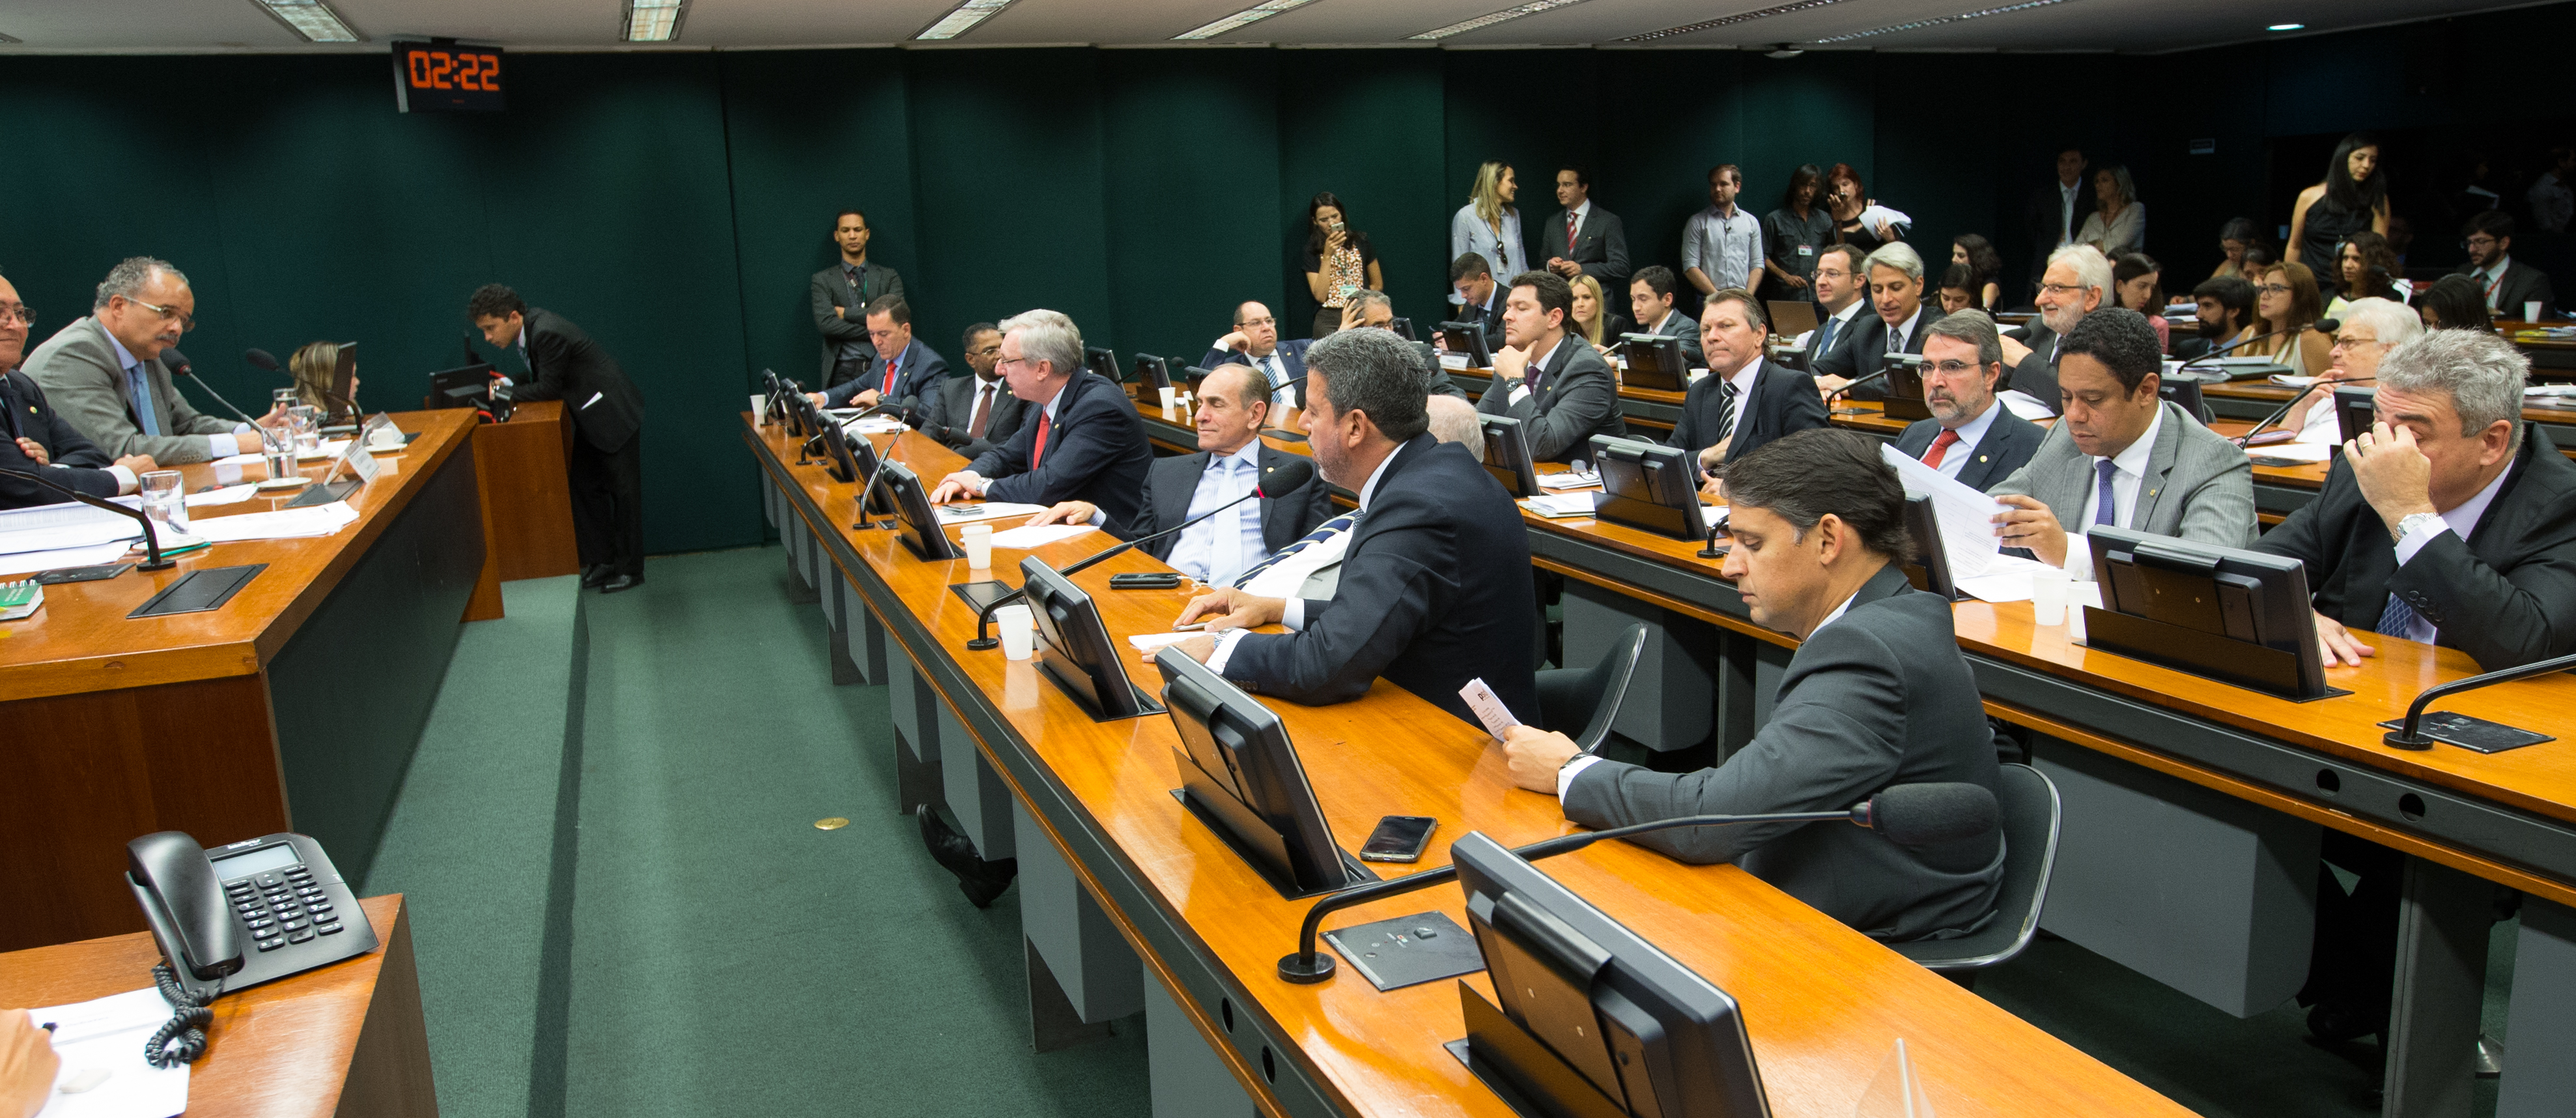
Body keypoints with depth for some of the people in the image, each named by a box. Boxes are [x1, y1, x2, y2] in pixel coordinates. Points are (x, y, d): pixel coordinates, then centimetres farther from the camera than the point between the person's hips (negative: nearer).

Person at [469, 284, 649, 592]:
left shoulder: (548, 333, -27)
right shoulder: (528, 328, 2)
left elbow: (549, 388, -22)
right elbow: (539, 379, 12)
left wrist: (506, 392, -15)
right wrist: (509, 386, -4)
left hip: (614, 413, -10)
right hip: (592, 417, 10)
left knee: (623, 491, -1)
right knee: (586, 486, 12)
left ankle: (630, 570, 7)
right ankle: (601, 560, 20)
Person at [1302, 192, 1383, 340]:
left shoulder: (1361, 242, 10)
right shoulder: (1313, 251, 7)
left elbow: (1377, 285, 17)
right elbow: (1320, 296, -6)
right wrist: (1327, 256, -8)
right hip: (1329, 317, -1)